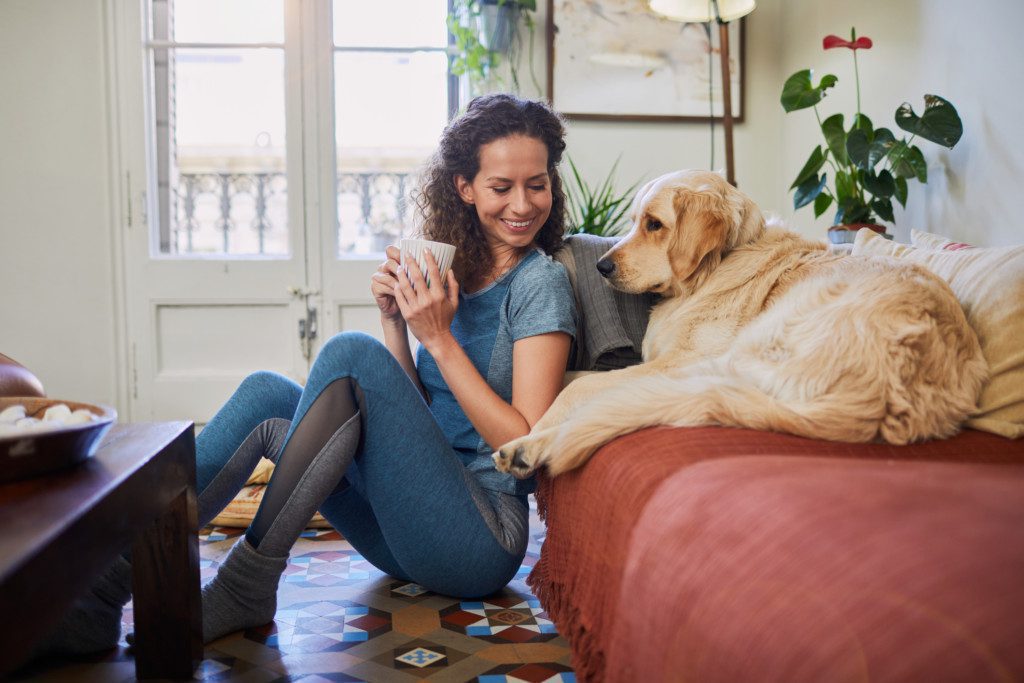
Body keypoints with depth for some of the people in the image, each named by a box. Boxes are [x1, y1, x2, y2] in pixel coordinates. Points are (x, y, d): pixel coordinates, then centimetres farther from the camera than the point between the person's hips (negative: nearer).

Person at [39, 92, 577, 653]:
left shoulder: (540, 281, -6)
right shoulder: (452, 270, 13)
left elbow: (529, 445, -14)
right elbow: (410, 412, 9)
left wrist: (439, 338, -16)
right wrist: (395, 322, -6)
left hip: (484, 539, -6)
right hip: (413, 526, 6)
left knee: (349, 353, -23)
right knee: (267, 394, -8)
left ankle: (247, 585, -16)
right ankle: (108, 584, -14)